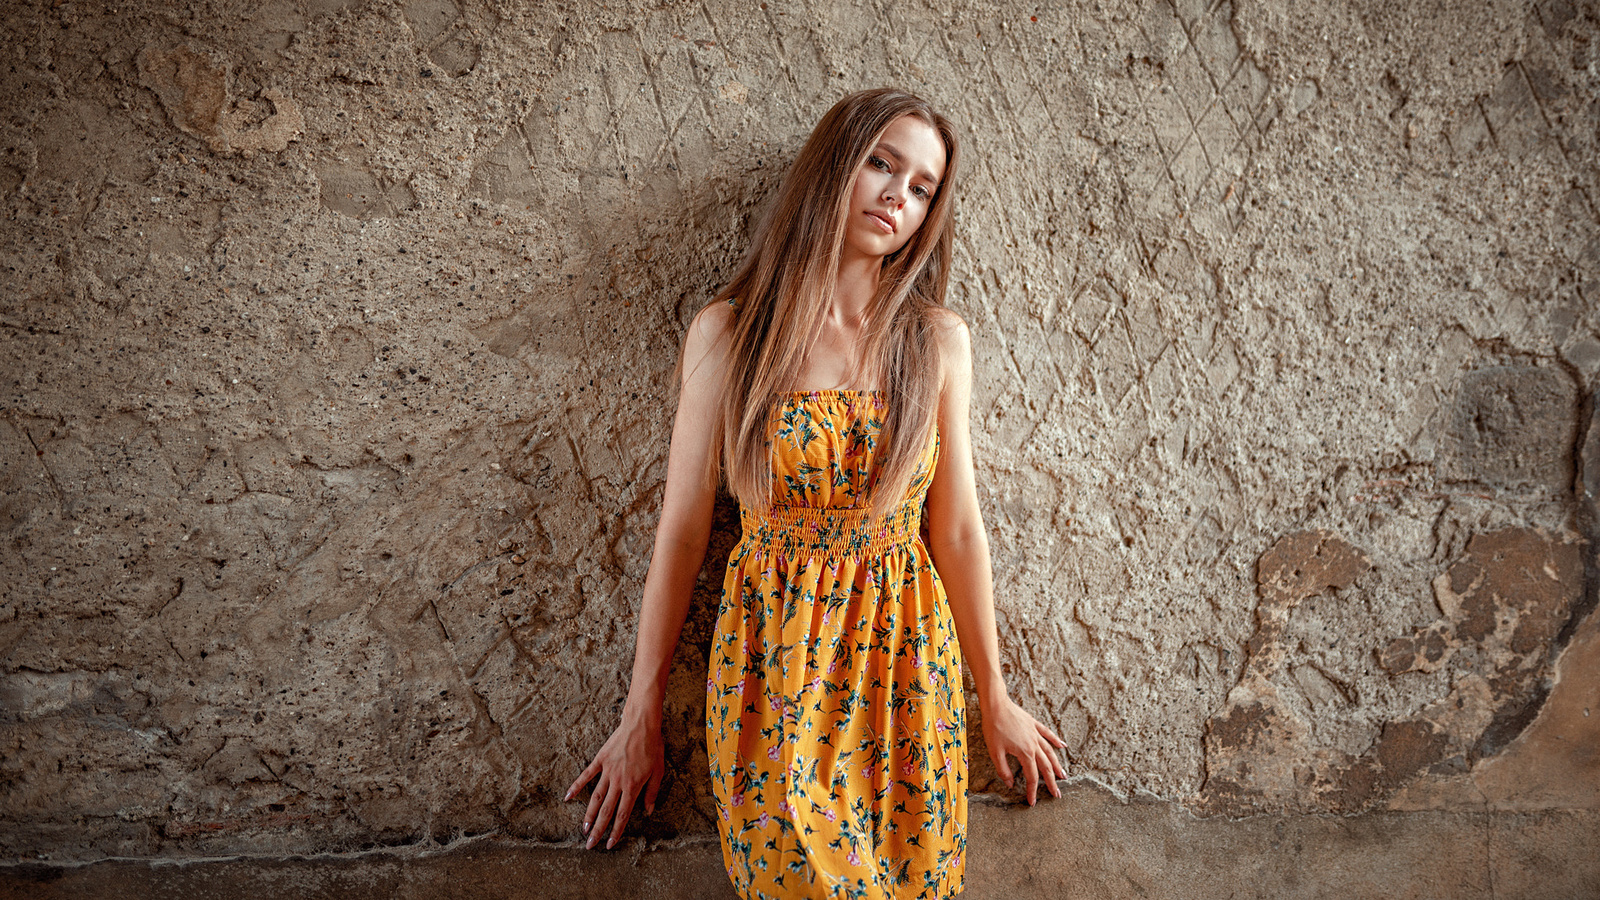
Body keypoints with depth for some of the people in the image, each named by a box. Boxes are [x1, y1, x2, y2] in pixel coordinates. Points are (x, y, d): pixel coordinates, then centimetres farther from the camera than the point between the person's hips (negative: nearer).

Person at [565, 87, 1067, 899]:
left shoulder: (937, 342, -2)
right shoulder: (729, 333, -7)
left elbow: (957, 529, 3)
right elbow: (681, 528, -3)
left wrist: (994, 696, 9)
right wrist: (640, 716, 2)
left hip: (906, 655, 2)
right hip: (773, 656, -1)